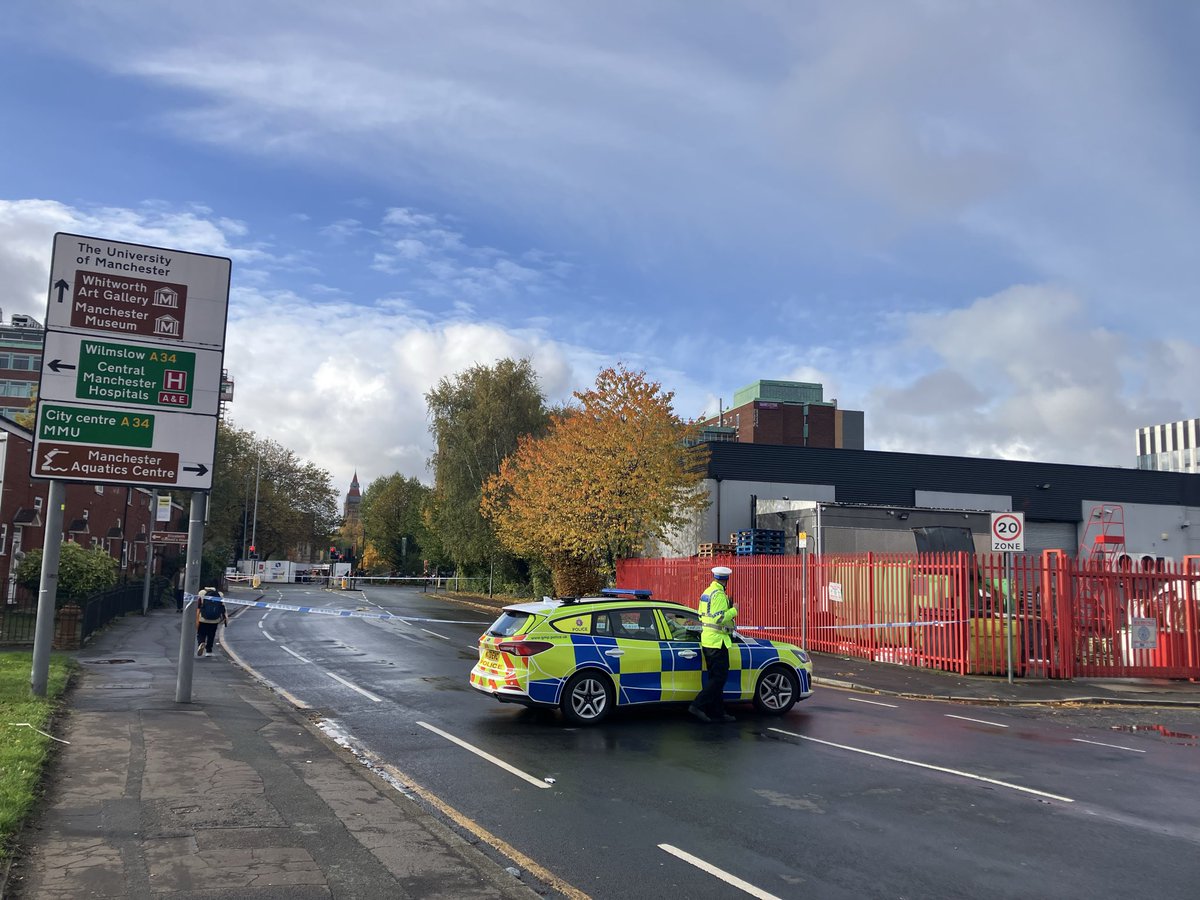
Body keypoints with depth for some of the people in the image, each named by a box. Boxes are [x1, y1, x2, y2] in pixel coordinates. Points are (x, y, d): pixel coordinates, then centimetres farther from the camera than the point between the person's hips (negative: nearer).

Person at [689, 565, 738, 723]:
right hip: (717, 640, -10)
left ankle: (717, 712, 16)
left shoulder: (706, 592, 13)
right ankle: (698, 705, -12)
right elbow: (720, 619, -24)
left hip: (707, 639, 10)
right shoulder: (719, 594, -16)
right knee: (719, 676, -6)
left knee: (715, 677, 13)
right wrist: (733, 611, -9)